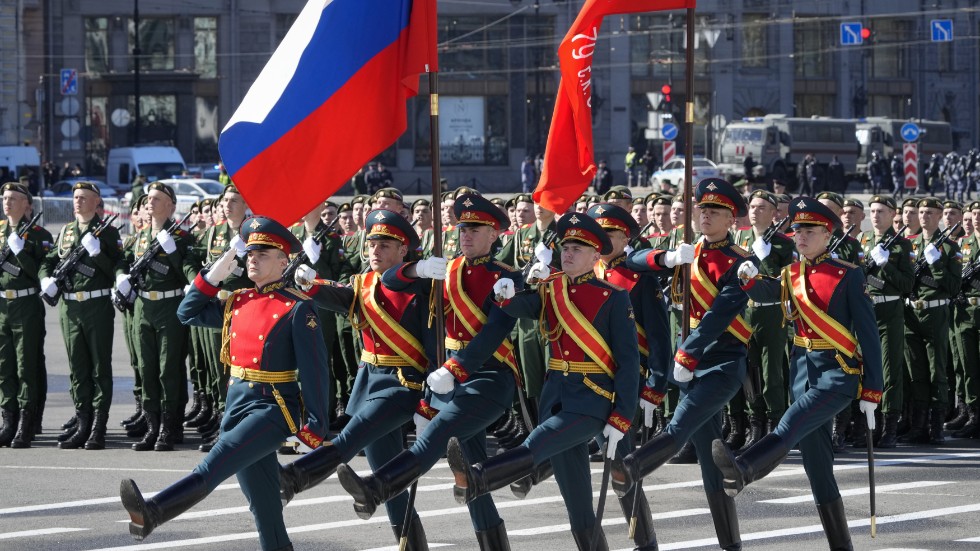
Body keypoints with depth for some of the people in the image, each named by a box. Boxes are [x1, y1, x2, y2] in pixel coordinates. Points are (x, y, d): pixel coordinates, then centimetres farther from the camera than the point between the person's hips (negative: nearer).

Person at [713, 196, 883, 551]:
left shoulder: (848, 275, -5)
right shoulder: (792, 275, 12)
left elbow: (868, 334, -7)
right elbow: (766, 293, -9)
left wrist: (872, 392, -10)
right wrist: (750, 277, -31)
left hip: (840, 371, -7)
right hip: (803, 367, 7)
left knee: (792, 425, -30)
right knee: (816, 463, 5)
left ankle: (741, 471, -54)